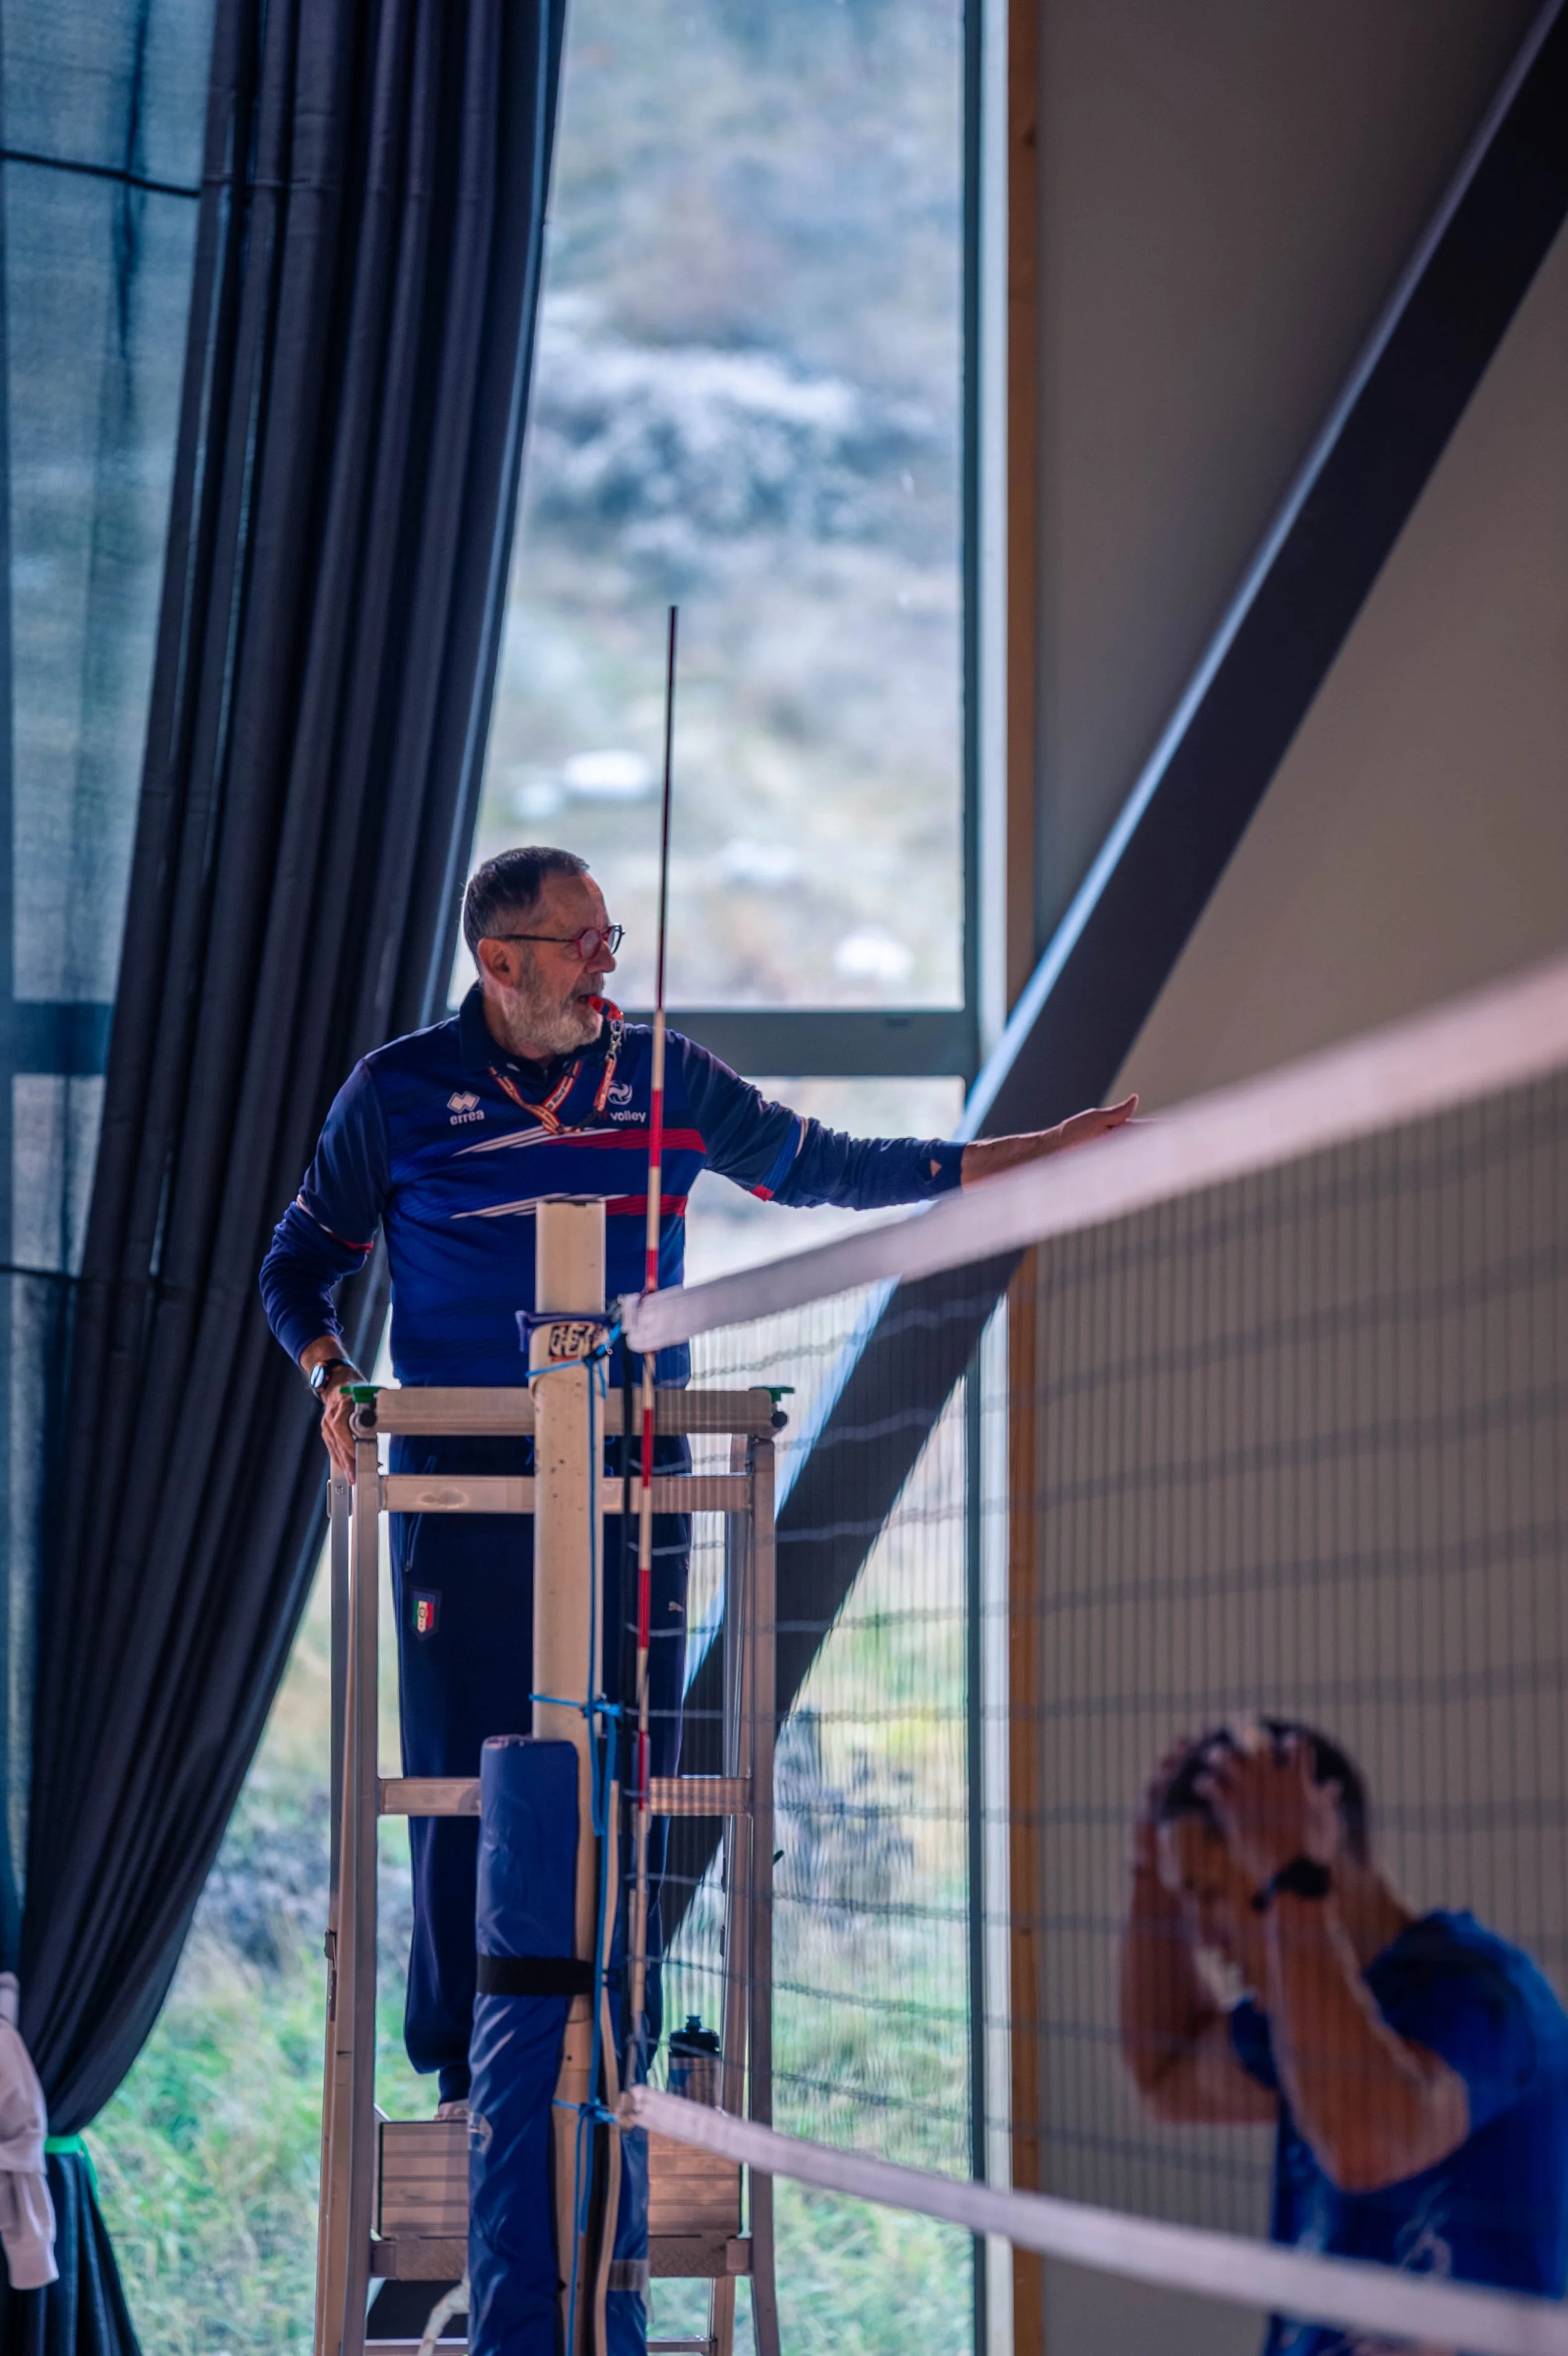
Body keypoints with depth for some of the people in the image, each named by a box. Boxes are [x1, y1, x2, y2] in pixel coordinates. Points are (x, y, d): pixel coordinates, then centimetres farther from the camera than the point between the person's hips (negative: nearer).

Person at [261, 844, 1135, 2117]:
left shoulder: (665, 1077, 8)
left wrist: (1029, 1154, 12)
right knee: (462, 1782, -3)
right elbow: (300, 1265, 12)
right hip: (464, 1477, -2)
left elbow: (820, 1165, 17)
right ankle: (464, 2073, 5)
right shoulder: (398, 1092, 3)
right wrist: (332, 1376, -8)